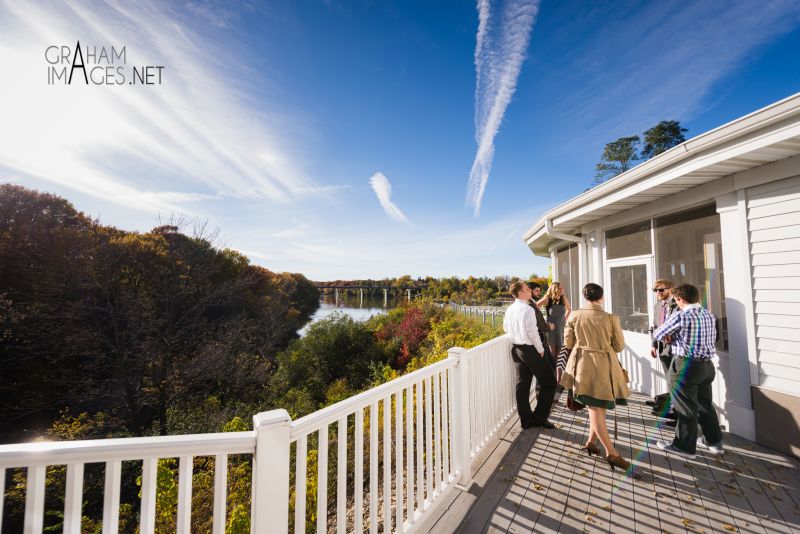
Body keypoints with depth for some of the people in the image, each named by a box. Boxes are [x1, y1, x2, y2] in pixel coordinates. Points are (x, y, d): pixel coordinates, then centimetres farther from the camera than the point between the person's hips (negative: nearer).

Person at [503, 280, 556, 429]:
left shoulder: (510, 309, 5)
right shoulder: (528, 310, -18)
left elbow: (505, 328, 16)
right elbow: (532, 333, -19)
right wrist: (540, 350, -5)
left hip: (516, 349, 8)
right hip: (529, 349, -8)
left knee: (522, 384, 13)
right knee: (549, 382, 9)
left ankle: (526, 419, 22)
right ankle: (539, 416, 13)